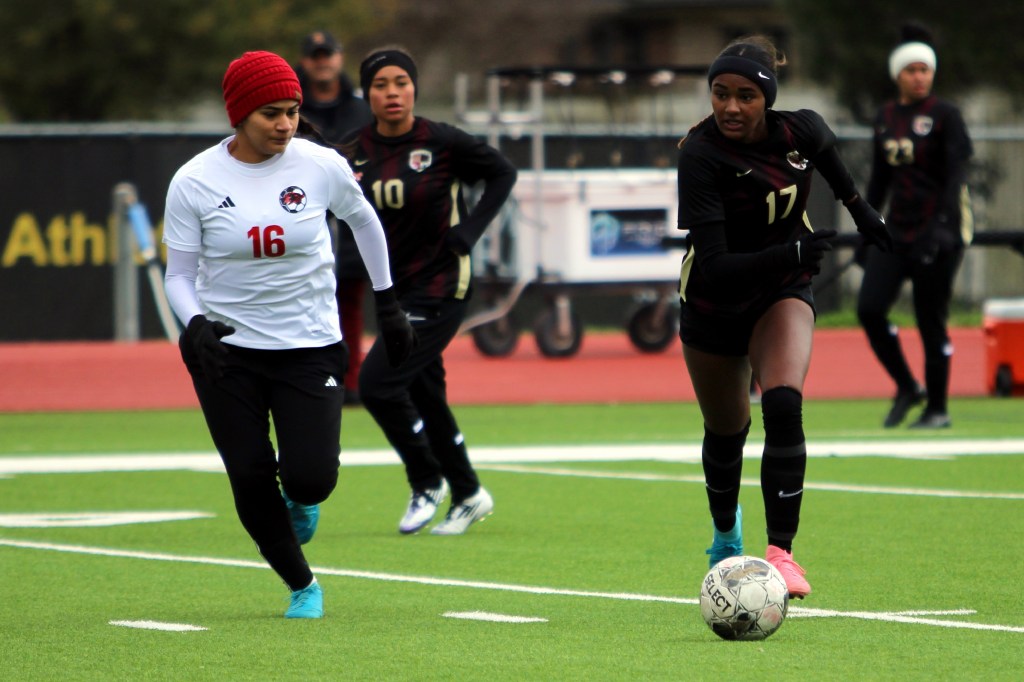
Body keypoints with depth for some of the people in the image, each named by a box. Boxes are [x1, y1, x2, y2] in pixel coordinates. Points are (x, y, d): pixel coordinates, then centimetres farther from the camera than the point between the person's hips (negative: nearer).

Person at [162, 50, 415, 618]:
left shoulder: (322, 167, -7)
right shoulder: (194, 182, -9)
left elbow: (363, 220, 13)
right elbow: (179, 274, -3)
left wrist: (387, 303, 17)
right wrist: (195, 324, -23)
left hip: (311, 347, 0)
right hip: (227, 351, 0)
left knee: (311, 478, -12)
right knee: (250, 480, -3)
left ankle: (299, 500, 28)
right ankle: (302, 587, 22)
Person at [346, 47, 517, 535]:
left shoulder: (442, 142, -13)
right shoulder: (355, 155, 0)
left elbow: (502, 172, -1)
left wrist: (469, 231, -10)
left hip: (440, 286, -6)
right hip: (394, 289, 6)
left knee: (377, 383, -14)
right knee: (424, 394, 13)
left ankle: (428, 482, 5)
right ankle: (468, 495, 30)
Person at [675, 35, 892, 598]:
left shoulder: (802, 131, -17)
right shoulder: (700, 155, -29)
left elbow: (828, 155, 12)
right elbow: (713, 265, -34)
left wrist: (859, 208, 25)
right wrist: (790, 252, -45)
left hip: (782, 294, 1)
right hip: (714, 302, -1)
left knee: (783, 407, -24)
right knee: (726, 431, 14)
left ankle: (780, 551, -23)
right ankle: (727, 536, 45)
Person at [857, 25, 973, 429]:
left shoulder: (945, 116, -7)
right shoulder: (886, 117, 10)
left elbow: (957, 173, -14)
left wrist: (944, 227, -26)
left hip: (939, 229, -5)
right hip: (898, 229, 5)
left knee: (931, 321, -3)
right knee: (869, 308, -7)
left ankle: (938, 408, 10)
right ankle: (907, 388, 12)